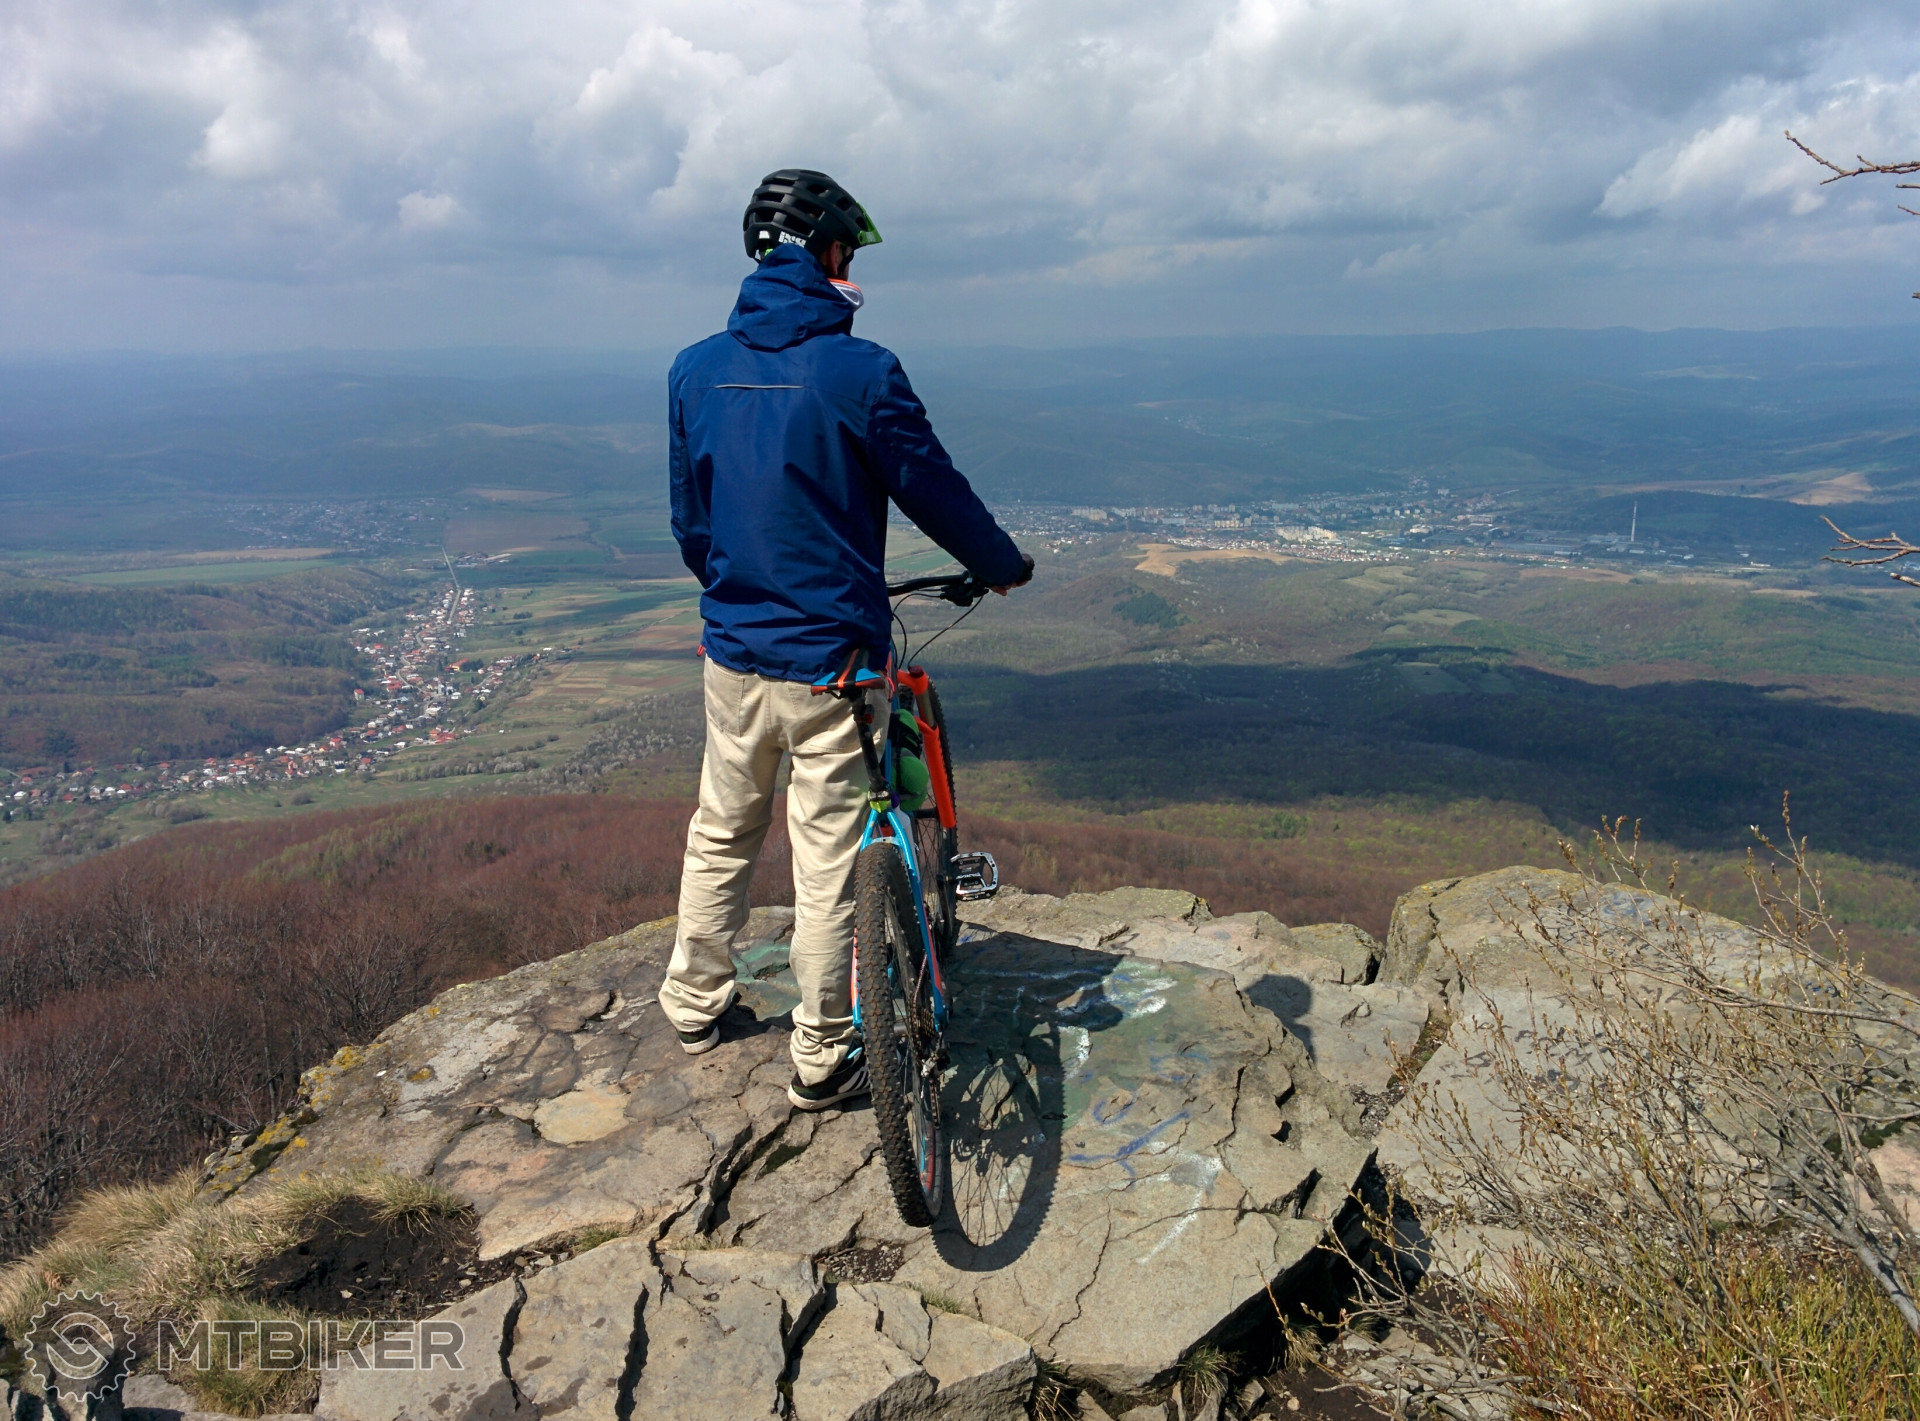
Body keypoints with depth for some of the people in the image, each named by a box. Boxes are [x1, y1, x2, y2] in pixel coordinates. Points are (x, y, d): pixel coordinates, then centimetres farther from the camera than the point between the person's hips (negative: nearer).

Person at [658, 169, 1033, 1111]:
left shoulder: (694, 370, 1)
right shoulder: (859, 371, -14)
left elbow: (688, 520, 10)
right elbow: (933, 489, -4)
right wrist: (1002, 565, 14)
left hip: (732, 650, 5)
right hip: (831, 657, -5)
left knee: (721, 832, 21)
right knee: (826, 859, 6)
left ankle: (694, 1006, 37)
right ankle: (820, 1060, 19)